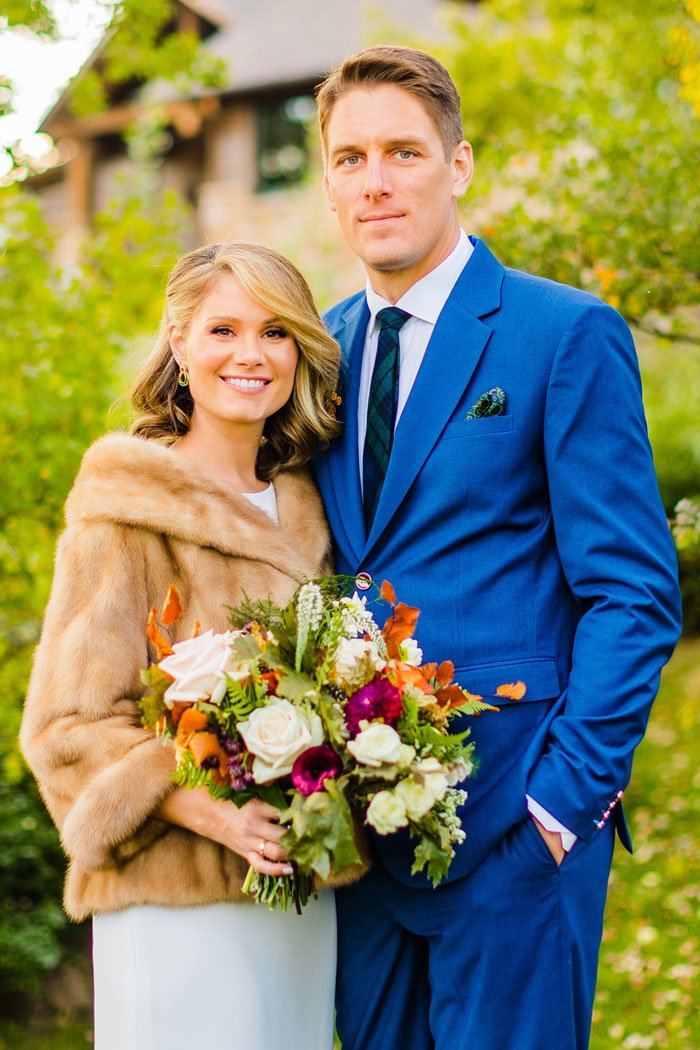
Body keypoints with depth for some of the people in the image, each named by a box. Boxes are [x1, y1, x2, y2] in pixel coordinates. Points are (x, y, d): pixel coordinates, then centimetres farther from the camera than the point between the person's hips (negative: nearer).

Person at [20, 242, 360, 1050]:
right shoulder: (125, 511, -7)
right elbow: (70, 723, -10)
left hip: (304, 891, 6)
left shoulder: (302, 507, 12)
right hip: (179, 902, -6)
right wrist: (206, 809, -23)